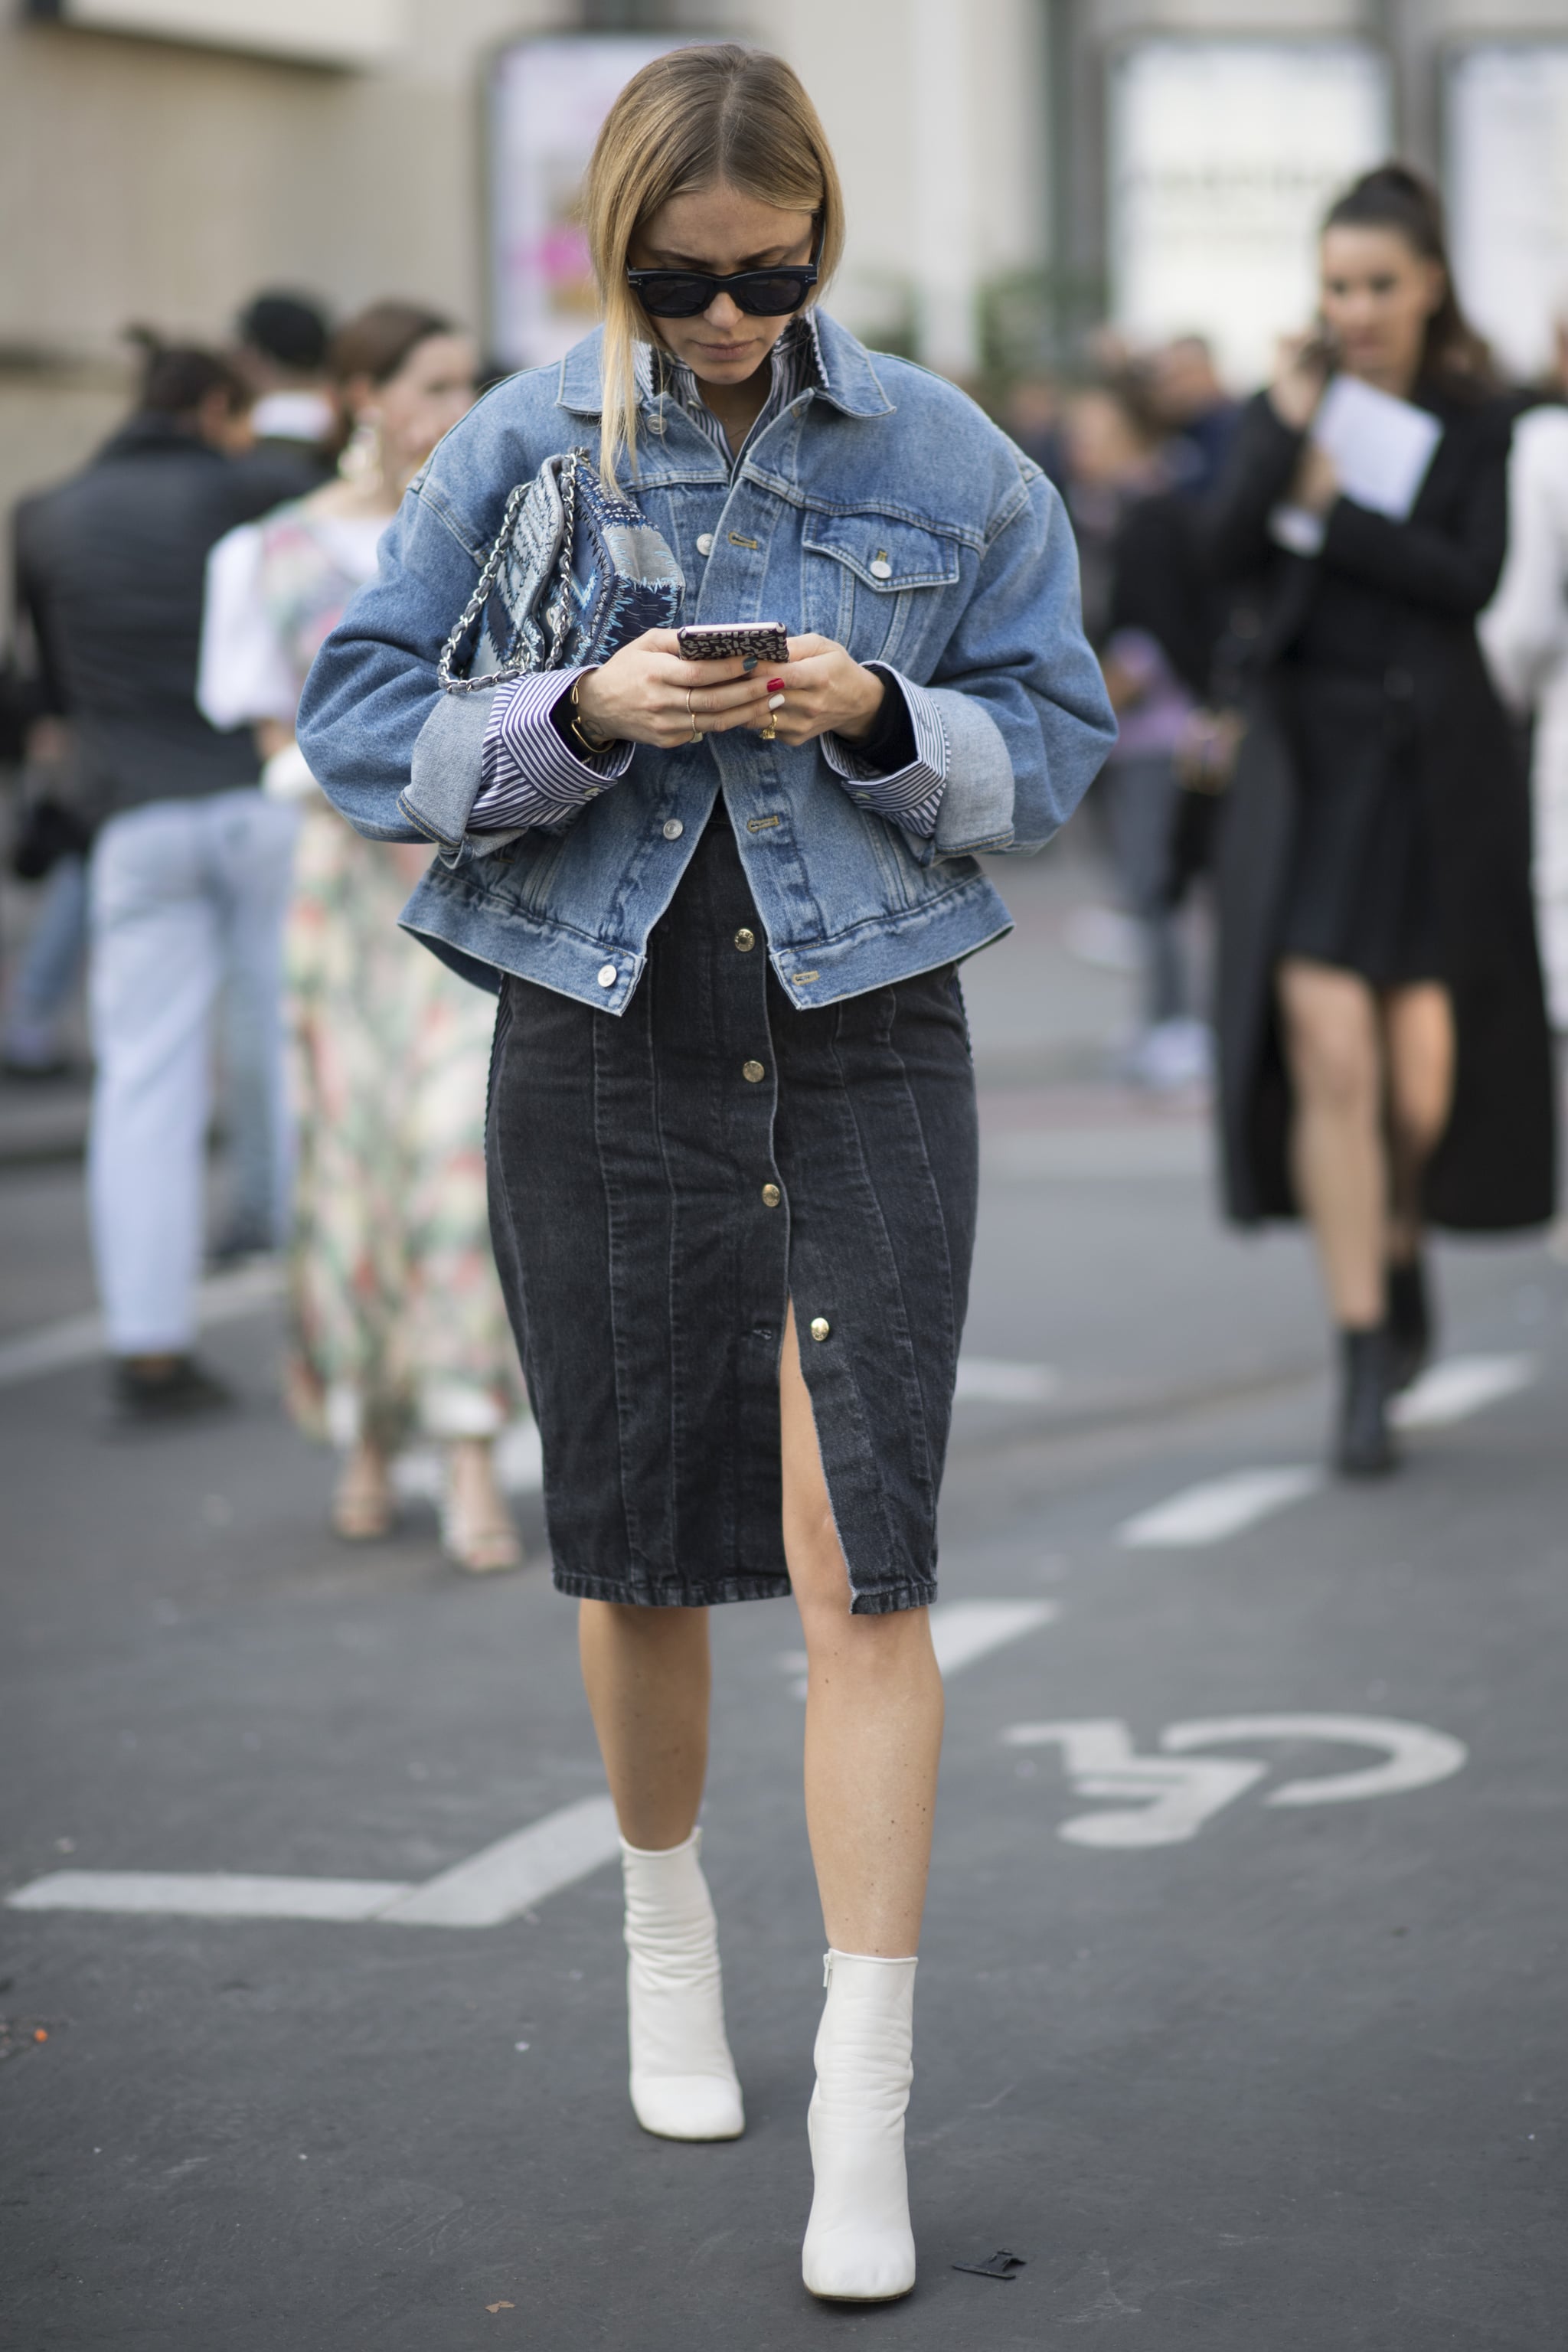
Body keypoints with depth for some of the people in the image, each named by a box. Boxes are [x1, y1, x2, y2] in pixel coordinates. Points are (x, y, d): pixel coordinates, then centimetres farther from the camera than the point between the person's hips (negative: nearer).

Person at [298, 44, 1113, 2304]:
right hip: (605, 1039, 1)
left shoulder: (945, 460, 0)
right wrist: (580, 715, -18)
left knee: (860, 1557, -8)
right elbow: (358, 720, -1)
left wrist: (884, 717, -16)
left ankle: (867, 2114, -4)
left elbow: (1055, 739, 5)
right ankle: (668, 1935, 41)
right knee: (643, 1545, 12)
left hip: (866, 1038, -1)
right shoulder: (518, 450, 0)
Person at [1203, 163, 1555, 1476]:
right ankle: (1363, 1358, -5)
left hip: (1436, 773, 0)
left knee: (1423, 1079, 4)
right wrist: (1287, 429, -19)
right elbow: (1228, 548, -10)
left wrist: (1333, 515, -12)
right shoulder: (1297, 404, 5)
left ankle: (1403, 1246, 38)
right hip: (1312, 765, 0)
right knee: (1327, 1057, -11)